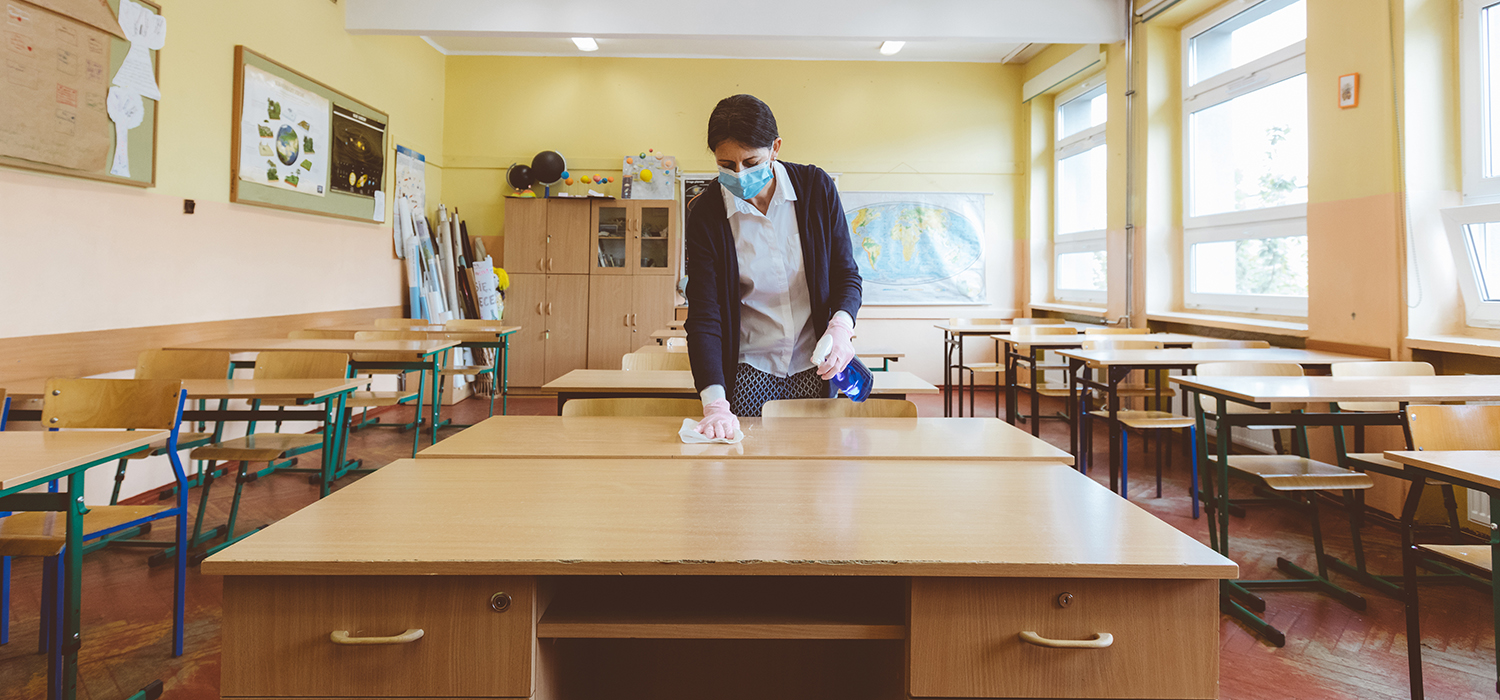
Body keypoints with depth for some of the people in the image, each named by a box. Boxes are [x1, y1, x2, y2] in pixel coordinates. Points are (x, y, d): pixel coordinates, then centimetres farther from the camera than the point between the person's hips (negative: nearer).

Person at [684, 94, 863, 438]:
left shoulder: (817, 188, -6)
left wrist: (841, 327, -20)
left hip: (816, 369, 1)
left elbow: (846, 274, 2)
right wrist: (715, 403, -25)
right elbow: (703, 315, -13)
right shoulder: (706, 214, -10)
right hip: (750, 372, -1)